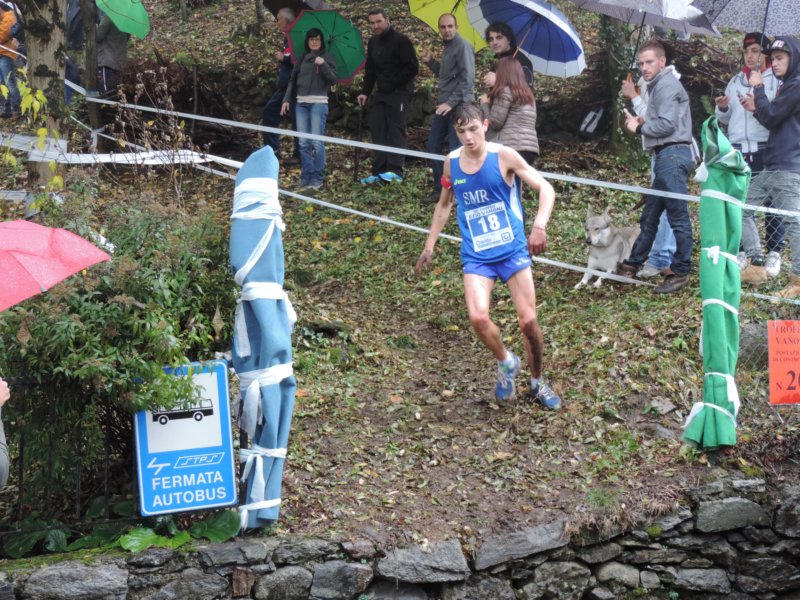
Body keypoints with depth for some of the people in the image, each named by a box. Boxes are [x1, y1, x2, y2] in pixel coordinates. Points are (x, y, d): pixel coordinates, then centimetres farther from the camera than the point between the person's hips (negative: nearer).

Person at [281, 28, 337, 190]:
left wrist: (323, 65, -20)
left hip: (318, 103, -5)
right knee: (304, 143, 4)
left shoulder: (327, 57, 3)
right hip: (301, 104, 5)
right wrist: (287, 99, 9)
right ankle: (306, 176, 9)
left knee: (317, 142, -8)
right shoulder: (302, 59, 16)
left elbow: (333, 80, -6)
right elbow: (293, 80, 18)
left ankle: (317, 178, -3)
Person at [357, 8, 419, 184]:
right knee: (377, 130, 3)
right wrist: (365, 92, 8)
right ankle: (379, 171, 6)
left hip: (399, 92, -8)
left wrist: (393, 83, -16)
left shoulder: (400, 41, -12)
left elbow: (413, 68, -16)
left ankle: (395, 170, -17)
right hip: (381, 92, 8)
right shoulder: (373, 42, 12)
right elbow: (370, 70, 18)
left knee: (395, 129, -13)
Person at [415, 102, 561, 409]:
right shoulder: (452, 162, 1)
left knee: (528, 321, -4)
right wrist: (430, 245, 16)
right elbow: (444, 204, 17)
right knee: (478, 317, -19)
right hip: (476, 256, 2)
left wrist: (539, 225, -27)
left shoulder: (503, 156, -10)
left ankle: (537, 382, 23)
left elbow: (545, 188, -11)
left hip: (513, 249, -2)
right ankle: (506, 363, 12)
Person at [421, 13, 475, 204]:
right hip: (444, 105, 9)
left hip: (458, 106, -9)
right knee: (433, 146, 12)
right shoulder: (448, 47, 17)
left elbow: (467, 79, -18)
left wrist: (452, 102, -22)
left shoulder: (462, 46, -11)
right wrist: (430, 62, 12)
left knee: (456, 151, -6)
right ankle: (440, 188, 21)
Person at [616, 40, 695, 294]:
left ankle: (680, 272, -5)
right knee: (649, 215, 17)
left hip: (672, 154, -11)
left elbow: (667, 124, -18)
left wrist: (640, 128, -6)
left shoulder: (667, 85, -9)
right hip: (666, 155, 11)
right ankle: (633, 264, 27)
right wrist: (644, 123, 10)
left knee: (677, 214, -8)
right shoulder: (657, 85, 23)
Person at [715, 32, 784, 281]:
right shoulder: (736, 81, 17)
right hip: (738, 150, 5)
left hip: (765, 150, -5)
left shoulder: (776, 79, 2)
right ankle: (742, 252, 13)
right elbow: (725, 119, 22)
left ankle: (774, 254, 2)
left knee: (771, 203, -3)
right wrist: (722, 109, 1)